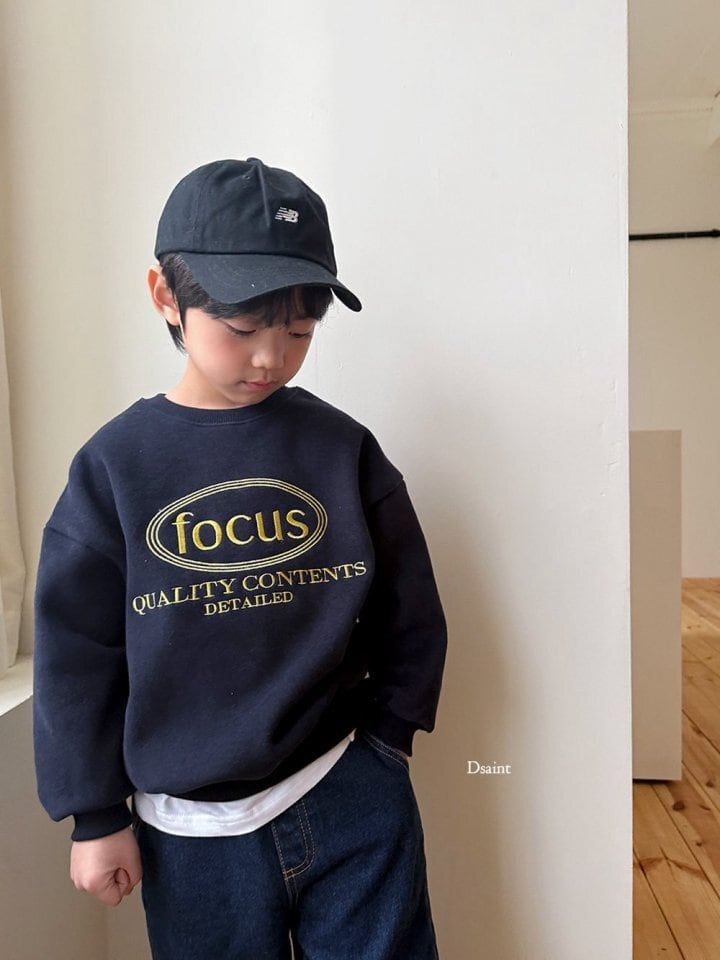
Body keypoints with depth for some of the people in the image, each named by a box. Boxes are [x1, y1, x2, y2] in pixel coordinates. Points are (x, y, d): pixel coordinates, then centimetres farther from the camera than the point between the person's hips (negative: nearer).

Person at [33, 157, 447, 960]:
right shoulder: (115, 467, -8)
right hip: (192, 832, 1)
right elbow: (74, 654, -2)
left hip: (354, 808, 0)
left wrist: (381, 740, -1)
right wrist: (97, 816, 2)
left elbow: (410, 615, 1)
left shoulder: (343, 449, -7)